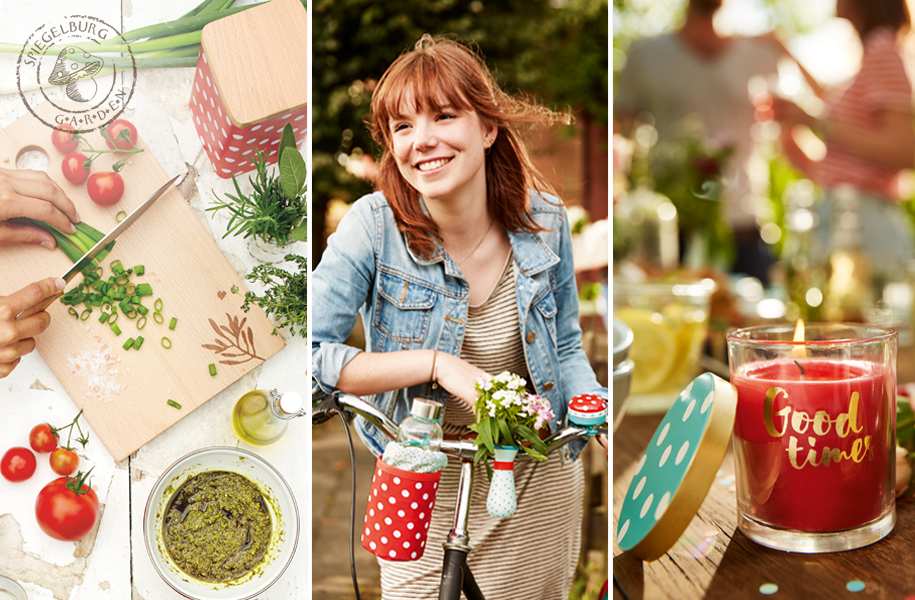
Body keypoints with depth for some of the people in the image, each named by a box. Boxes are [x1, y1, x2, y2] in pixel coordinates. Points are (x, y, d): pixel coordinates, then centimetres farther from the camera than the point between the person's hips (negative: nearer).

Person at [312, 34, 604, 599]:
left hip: (541, 485, 3)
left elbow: (565, 345, 4)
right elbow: (310, 357, -24)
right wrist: (436, 364, -30)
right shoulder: (373, 225, -19)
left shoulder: (545, 220, -10)